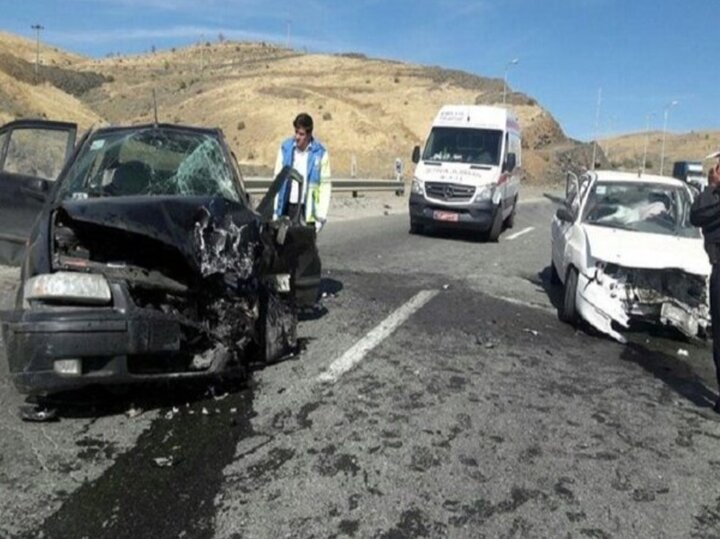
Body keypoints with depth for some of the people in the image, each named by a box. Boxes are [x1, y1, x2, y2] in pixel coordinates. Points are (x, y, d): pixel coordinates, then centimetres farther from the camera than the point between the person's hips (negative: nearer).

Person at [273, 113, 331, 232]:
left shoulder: (320, 153, -4)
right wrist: (275, 211, 3)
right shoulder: (285, 148, 3)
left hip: (308, 209, -2)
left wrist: (321, 216, -8)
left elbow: (325, 185, -4)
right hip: (287, 207, 2)